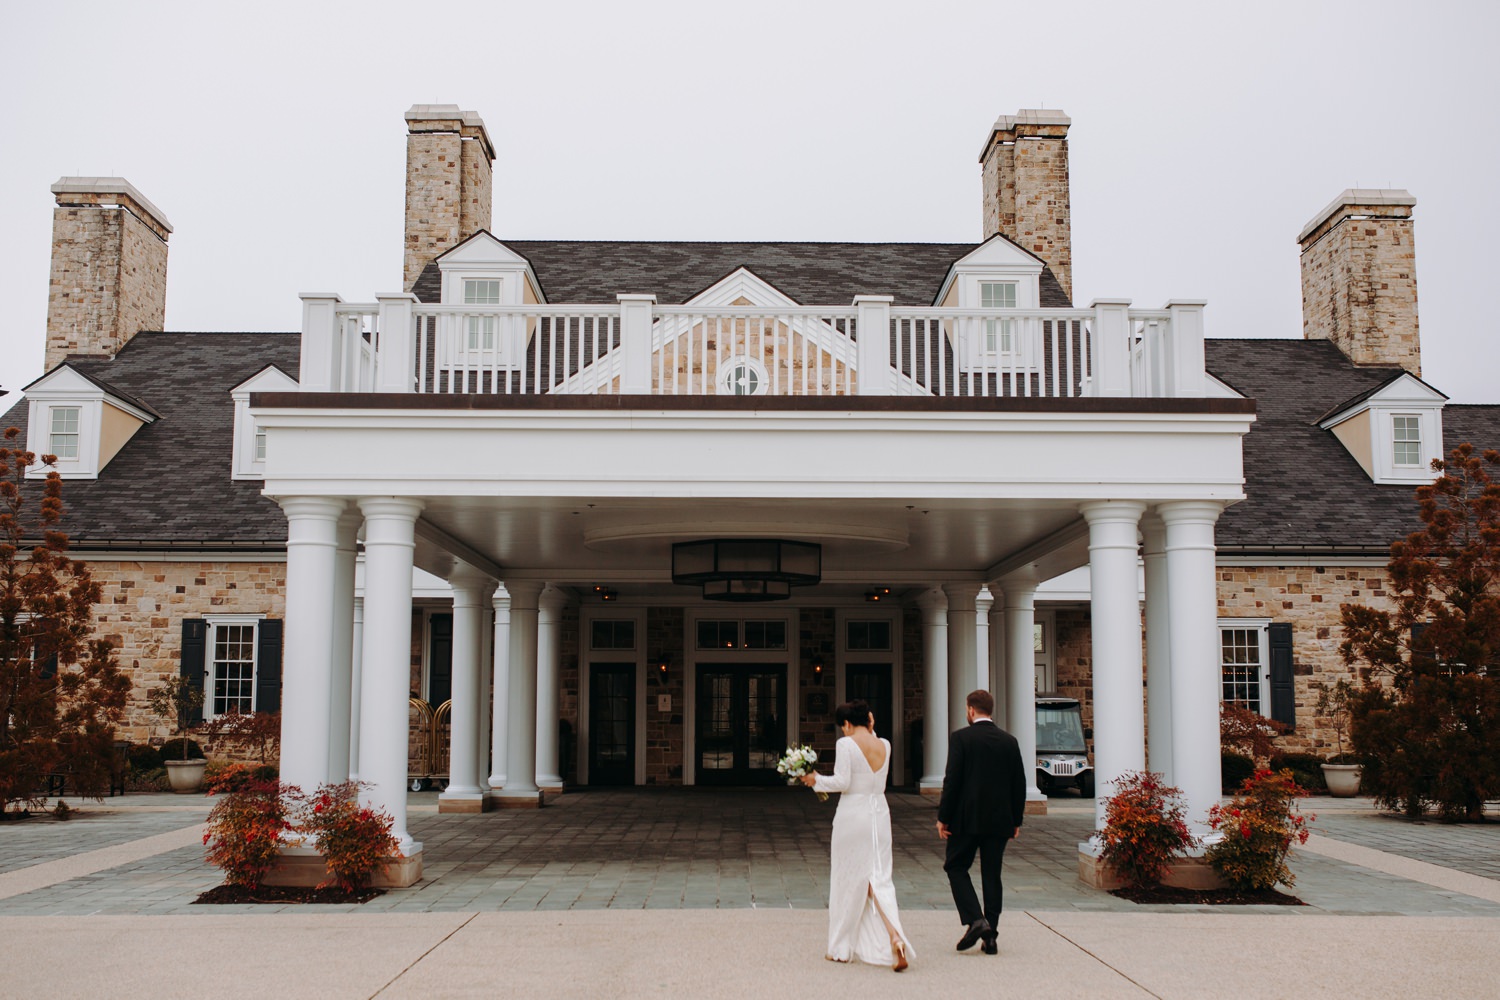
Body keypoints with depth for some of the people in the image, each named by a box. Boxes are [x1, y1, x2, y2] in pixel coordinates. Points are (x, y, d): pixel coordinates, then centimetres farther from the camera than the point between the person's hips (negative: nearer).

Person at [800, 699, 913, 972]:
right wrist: (871, 730, 17)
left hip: (853, 814, -4)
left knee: (846, 880, 8)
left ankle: (841, 948, 19)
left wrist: (816, 780, -2)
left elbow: (842, 782, -16)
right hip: (879, 814, 5)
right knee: (878, 879, 5)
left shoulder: (845, 744, -12)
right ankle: (895, 937, -17)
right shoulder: (884, 745, 5)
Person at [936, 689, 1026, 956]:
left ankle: (976, 920, -8)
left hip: (967, 818, -4)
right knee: (992, 875, 10)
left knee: (956, 866, 9)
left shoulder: (961, 738, -7)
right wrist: (1016, 820, 15)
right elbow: (1019, 783, 7)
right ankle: (990, 936, 9)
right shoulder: (1009, 741, 5)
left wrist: (943, 817, -5)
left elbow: (952, 779, -11)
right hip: (999, 820, 4)